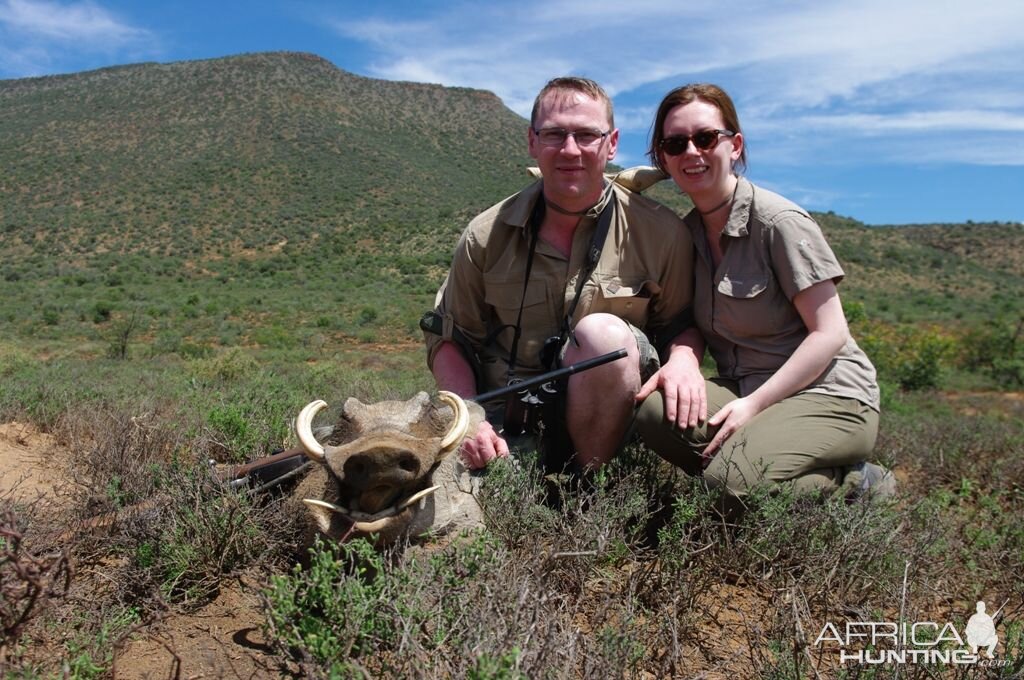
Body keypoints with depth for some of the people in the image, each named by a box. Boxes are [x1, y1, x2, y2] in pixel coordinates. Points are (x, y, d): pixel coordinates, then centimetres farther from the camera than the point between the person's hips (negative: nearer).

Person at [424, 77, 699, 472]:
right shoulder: (487, 236, -2)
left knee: (603, 332, -32)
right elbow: (449, 337, 3)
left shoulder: (659, 230, -4)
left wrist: (682, 358, -18)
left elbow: (681, 321, 7)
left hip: (605, 417, 0)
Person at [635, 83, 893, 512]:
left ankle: (854, 485, -3)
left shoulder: (779, 221, -12)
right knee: (650, 407, -24)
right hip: (744, 392, 6)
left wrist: (754, 404, -20)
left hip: (827, 396, -5)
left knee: (731, 481, -31)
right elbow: (695, 324, 9)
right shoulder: (686, 233, 7)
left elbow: (830, 333, -13)